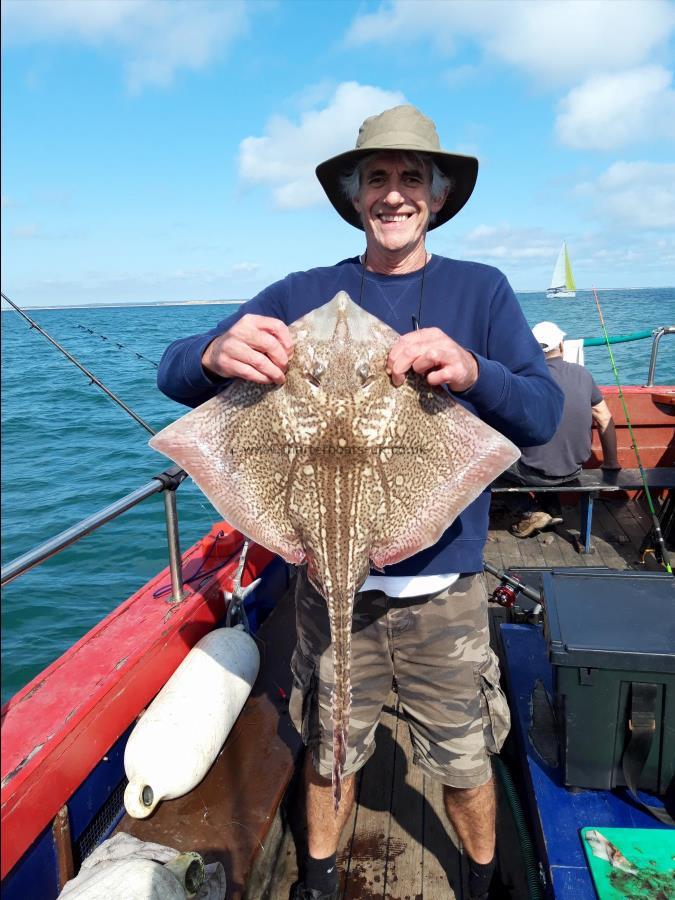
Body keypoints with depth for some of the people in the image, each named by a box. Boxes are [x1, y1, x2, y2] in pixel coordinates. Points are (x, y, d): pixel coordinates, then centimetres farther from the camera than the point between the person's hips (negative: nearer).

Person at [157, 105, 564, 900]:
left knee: (464, 764, 17)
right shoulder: (304, 295, -1)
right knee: (328, 751, 19)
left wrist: (472, 371, -32)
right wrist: (215, 354, -30)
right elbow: (173, 374, -5)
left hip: (444, 583, 0)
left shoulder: (481, 290, -1)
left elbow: (543, 415, -11)